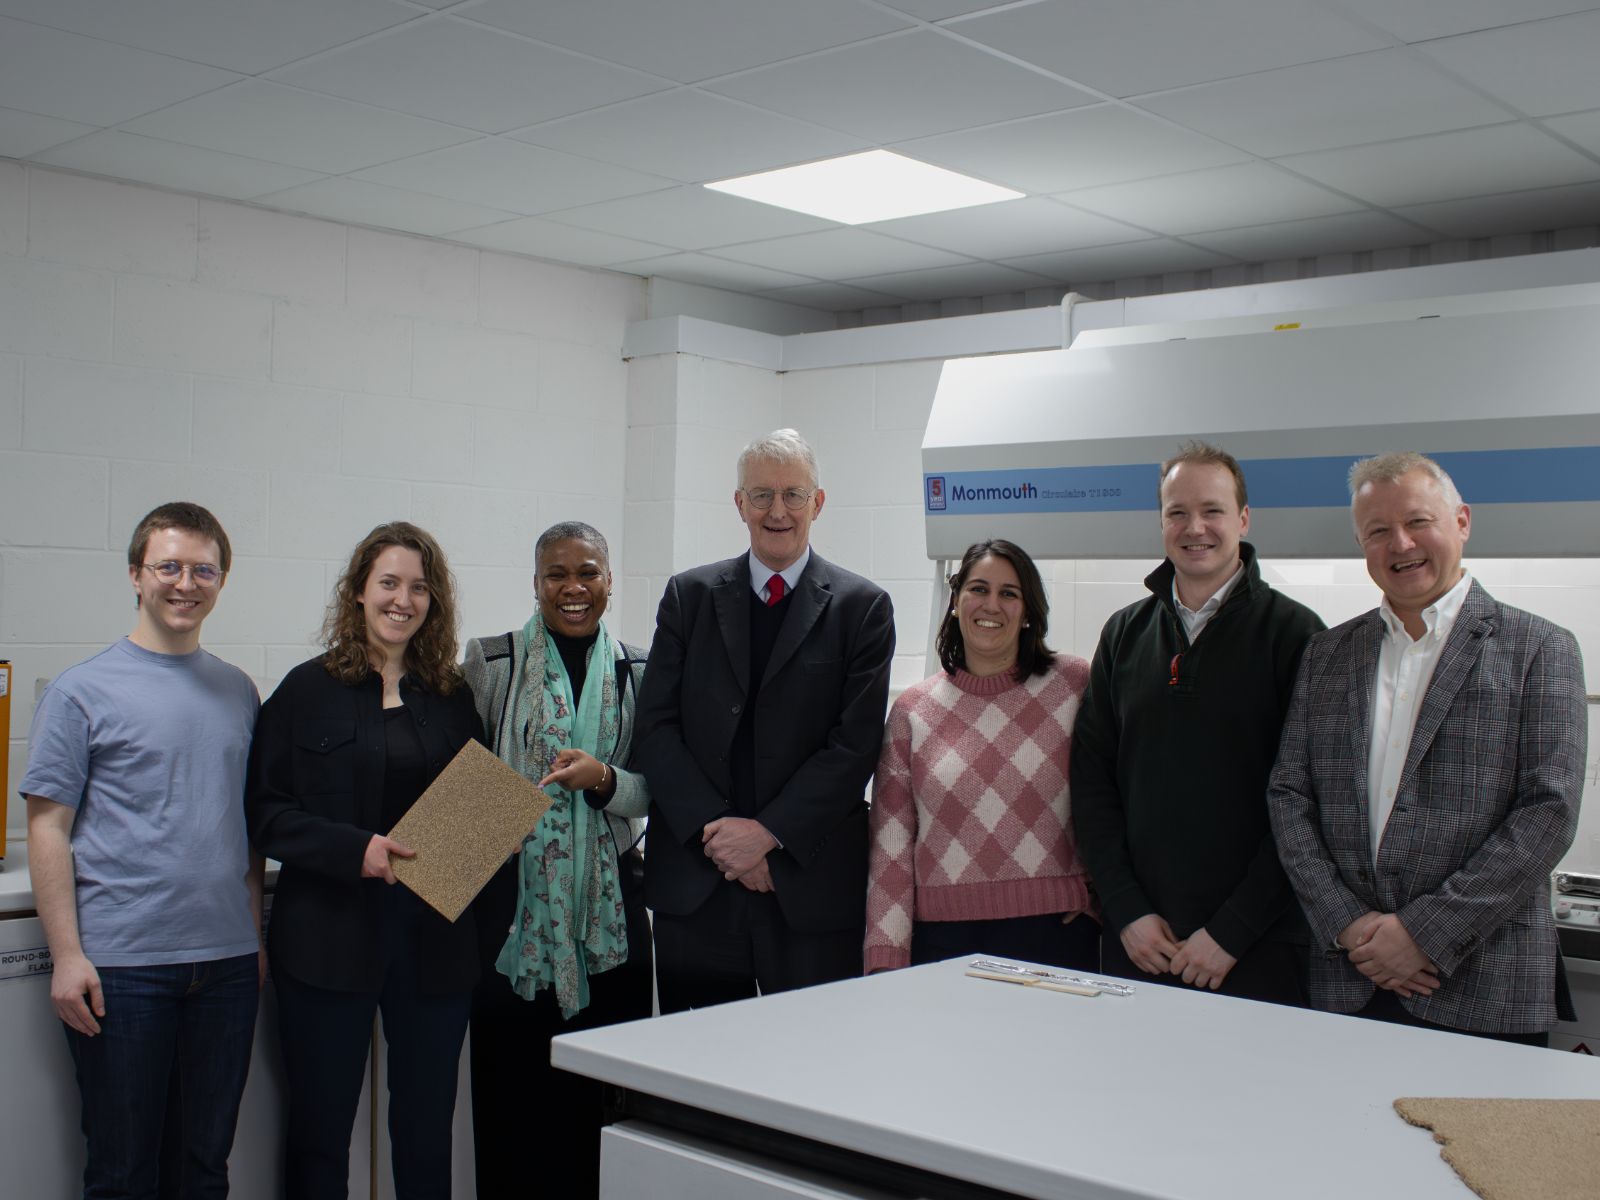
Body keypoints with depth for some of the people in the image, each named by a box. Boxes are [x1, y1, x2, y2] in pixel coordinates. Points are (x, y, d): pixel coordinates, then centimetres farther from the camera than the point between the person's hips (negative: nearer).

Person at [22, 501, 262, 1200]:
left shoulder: (238, 692, 10)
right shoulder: (81, 691, -3)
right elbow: (48, 828, -5)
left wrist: (257, 934, 10)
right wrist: (67, 956, -11)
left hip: (227, 960, 4)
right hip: (120, 964, -4)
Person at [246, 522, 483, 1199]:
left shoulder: (453, 697, 10)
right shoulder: (308, 690, 0)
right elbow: (265, 811, -5)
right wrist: (354, 848, -18)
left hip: (436, 938, 3)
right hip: (332, 937, -3)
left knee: (427, 1129, 11)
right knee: (319, 1130, 8)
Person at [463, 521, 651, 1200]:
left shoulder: (637, 672, 7)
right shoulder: (491, 663, 2)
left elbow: (652, 791, 5)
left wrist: (602, 778, -14)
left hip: (608, 907, 2)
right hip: (512, 901, -1)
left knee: (598, 1094, 5)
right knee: (507, 1088, 3)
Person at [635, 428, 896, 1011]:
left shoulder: (862, 607, 2)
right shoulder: (690, 595, 9)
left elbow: (855, 744, -4)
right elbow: (655, 727, 3)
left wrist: (770, 831, -12)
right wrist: (714, 829, -8)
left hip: (810, 881, -1)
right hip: (693, 879, 2)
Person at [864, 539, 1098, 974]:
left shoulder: (1075, 684, 2)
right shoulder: (913, 709, 6)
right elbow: (891, 840, 4)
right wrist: (885, 954, -2)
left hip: (1055, 928, 0)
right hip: (941, 936, 1)